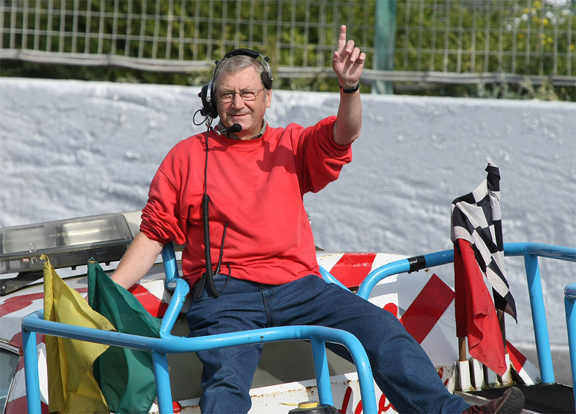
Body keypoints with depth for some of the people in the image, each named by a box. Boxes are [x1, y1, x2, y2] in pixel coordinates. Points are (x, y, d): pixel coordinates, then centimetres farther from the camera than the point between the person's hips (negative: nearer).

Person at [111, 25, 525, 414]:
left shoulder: (292, 145, 20)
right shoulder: (187, 156, 15)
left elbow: (344, 134, 0)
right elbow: (152, 236, 14)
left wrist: (350, 86, -21)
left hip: (298, 286, 2)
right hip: (227, 292, -2)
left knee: (380, 328, -16)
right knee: (226, 378, -29)